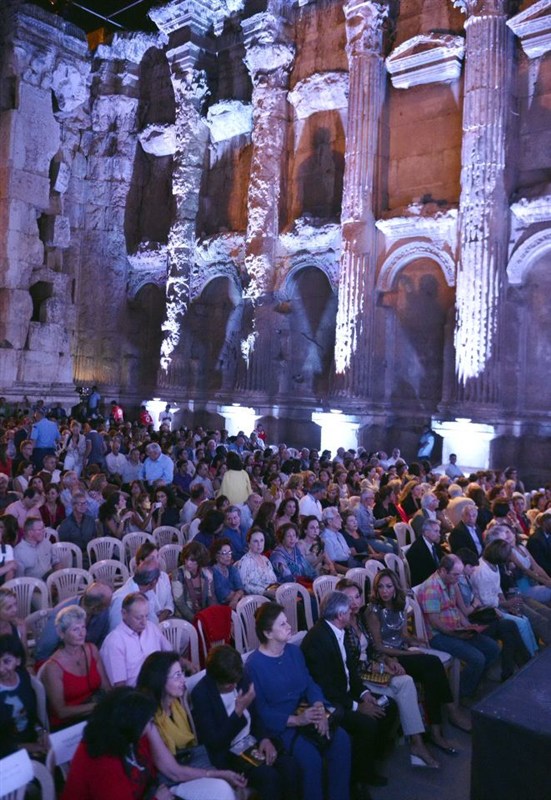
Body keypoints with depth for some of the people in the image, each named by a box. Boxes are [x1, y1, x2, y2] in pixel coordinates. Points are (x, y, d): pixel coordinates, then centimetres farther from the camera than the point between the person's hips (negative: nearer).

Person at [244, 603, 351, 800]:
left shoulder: (294, 651, 5)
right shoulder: (254, 665, -15)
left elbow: (310, 683, 5)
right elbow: (260, 710, -15)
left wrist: (319, 708, -15)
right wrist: (296, 720, -22)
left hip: (305, 714, 6)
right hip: (278, 725, -6)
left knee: (341, 739, -14)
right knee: (311, 757, -27)